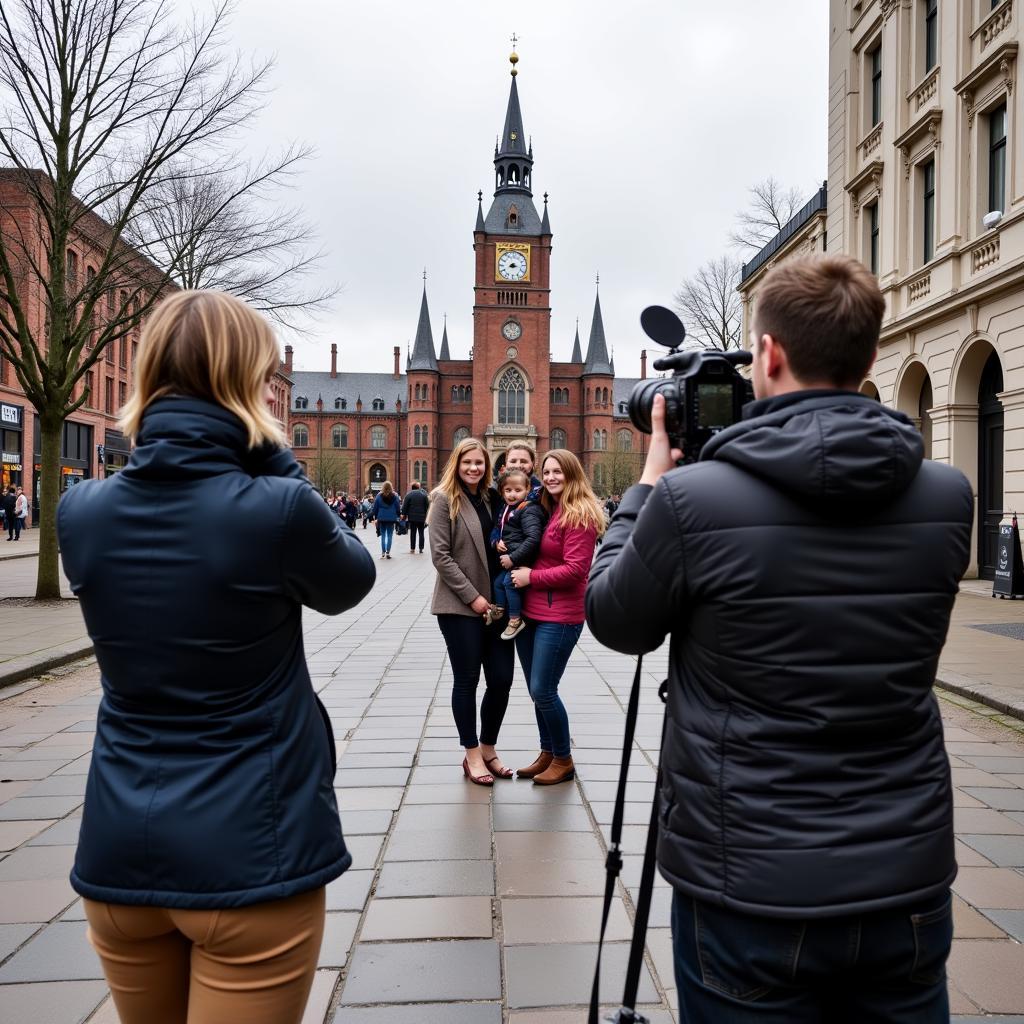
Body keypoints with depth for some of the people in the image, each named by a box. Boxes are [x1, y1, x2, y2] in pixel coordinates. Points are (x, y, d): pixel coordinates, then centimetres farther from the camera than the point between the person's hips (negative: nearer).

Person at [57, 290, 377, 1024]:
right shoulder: (276, 508, -19)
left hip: (121, 852, 5)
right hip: (248, 855, -5)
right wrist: (277, 459, -2)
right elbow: (352, 580, 1)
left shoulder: (82, 512, -4)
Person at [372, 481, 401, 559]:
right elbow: (398, 507, 2)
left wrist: (375, 517, 12)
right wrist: (397, 515, 13)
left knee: (383, 535, 9)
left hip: (382, 518, 1)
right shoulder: (395, 496, -3)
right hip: (391, 518, -1)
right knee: (390, 535, 4)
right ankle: (388, 552, -1)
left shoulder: (379, 496, -2)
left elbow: (375, 508, 3)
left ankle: (383, 552, 7)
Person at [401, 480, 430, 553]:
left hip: (412, 517, -1)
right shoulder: (423, 494, 1)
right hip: (422, 517, 1)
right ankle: (421, 548, 6)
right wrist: (425, 515, 11)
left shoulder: (409, 495, -4)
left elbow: (405, 506, -4)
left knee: (413, 533, 4)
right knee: (421, 533, 7)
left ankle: (412, 548, 4)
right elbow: (427, 505, 2)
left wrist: (404, 514, 6)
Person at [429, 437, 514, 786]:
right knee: (467, 680, 3)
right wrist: (472, 596, -13)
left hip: (495, 604, 5)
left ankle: (488, 748, 23)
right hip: (459, 606, -5)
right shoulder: (445, 499, -4)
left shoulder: (492, 498, 12)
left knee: (502, 679, 5)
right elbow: (440, 555, -10)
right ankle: (472, 755, 17)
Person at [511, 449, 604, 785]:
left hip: (559, 616, -8)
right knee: (537, 691, 14)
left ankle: (563, 760, 15)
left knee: (543, 691, -4)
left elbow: (575, 569, -17)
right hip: (530, 612, 8)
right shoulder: (545, 510, 12)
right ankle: (547, 754, 30)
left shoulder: (579, 515, -12)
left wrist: (531, 576, -13)